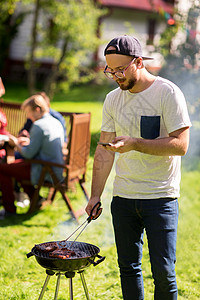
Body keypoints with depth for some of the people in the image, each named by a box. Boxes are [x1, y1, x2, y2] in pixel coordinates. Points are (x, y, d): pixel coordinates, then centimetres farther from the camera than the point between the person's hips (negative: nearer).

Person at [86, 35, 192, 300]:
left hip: (160, 197, -5)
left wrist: (135, 143, -22)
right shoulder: (113, 99, 8)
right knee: (128, 267, 9)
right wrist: (95, 195, 7)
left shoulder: (167, 93, -8)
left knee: (163, 271, -5)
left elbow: (180, 145, -14)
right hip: (123, 197, 5)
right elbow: (104, 151, 12)